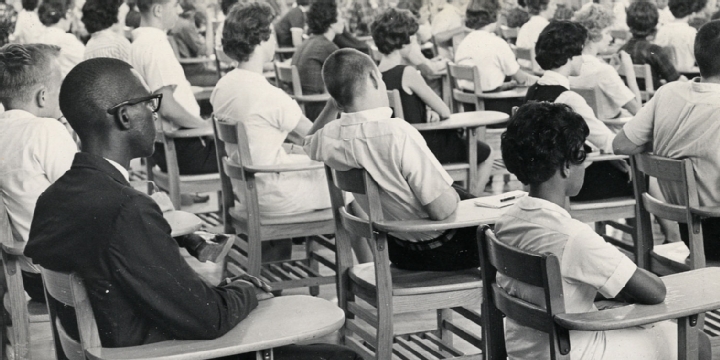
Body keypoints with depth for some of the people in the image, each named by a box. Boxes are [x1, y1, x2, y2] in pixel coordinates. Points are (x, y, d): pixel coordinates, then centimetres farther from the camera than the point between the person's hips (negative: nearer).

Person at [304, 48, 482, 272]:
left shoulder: (329, 137, -11)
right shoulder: (397, 133, -32)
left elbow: (308, 145, 18)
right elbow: (443, 210, -28)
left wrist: (330, 109, 7)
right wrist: (452, 194, -7)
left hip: (396, 250, 7)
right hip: (438, 252, -7)